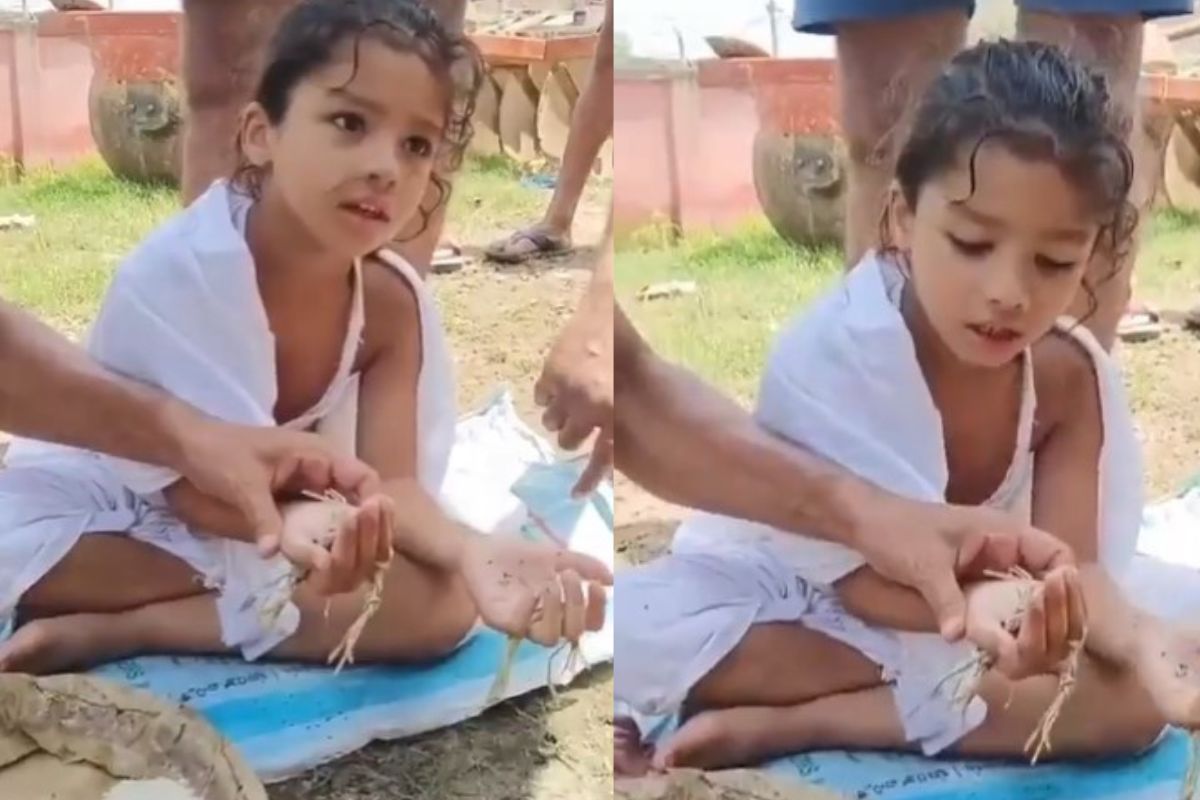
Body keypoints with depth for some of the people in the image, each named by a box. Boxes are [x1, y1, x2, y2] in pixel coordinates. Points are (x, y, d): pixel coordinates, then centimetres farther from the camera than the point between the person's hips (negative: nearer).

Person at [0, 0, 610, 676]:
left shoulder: (392, 301, -14)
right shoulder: (175, 272, -29)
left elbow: (389, 483, -20)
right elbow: (193, 486, -26)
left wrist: (473, 553, -44)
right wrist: (291, 520, -50)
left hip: (272, 521, 4)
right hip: (109, 511, -4)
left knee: (445, 603, -23)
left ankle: (118, 630, -21)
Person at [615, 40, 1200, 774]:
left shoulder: (1069, 376, -13)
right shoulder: (829, 355, -26)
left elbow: (1069, 567, -18)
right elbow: (859, 572, -25)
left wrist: (1139, 636, -43)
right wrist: (974, 602, -48)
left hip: (952, 615, 3)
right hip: (787, 601, -3)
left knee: (1134, 699, -25)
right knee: (638, 624, -34)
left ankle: (782, 725, -26)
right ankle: (935, 689, -23)